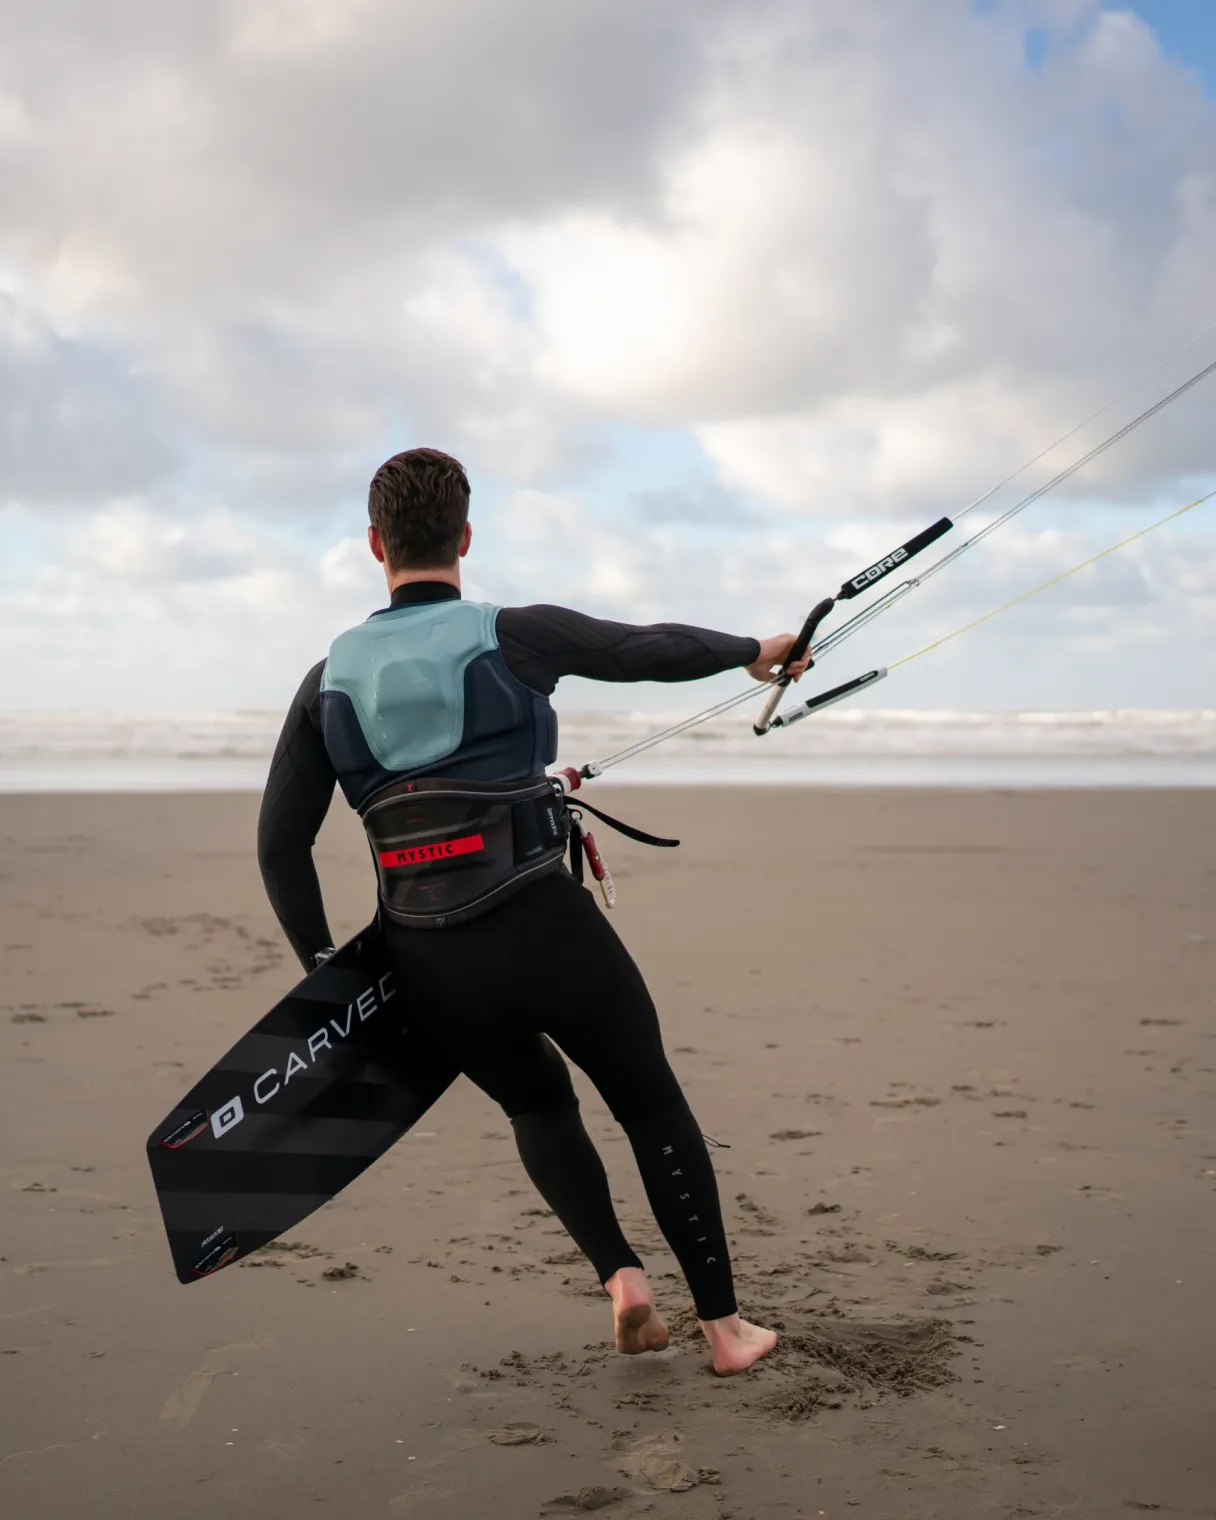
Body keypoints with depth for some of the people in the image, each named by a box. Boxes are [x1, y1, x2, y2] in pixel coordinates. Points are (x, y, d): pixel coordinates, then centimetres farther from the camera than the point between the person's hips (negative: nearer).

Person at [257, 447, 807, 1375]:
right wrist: (754, 652, 27)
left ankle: (620, 1273, 11)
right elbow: (654, 650, 8)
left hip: (426, 963, 4)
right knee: (653, 1106, 15)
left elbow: (281, 844, 6)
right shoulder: (516, 638, -3)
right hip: (545, 929, -3)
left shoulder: (330, 680, 6)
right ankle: (723, 1324, 17)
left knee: (538, 1104, 29)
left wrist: (324, 967, 16)